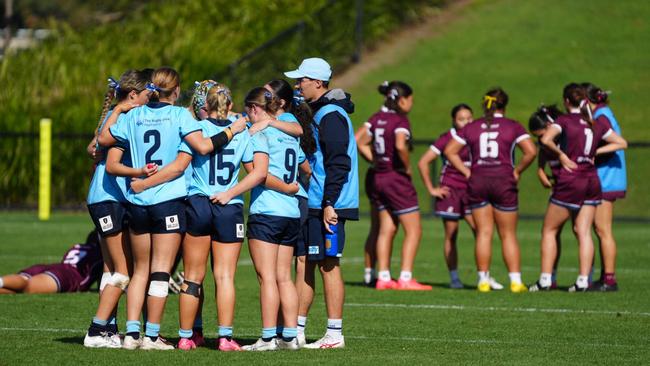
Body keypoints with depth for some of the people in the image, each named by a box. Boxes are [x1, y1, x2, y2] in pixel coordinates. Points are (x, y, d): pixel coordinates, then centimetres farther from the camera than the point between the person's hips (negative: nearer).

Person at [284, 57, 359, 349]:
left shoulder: (331, 116, -14)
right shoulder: (318, 112, 17)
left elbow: (338, 164, -20)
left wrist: (329, 203, -22)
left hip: (328, 206, -10)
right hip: (313, 204, 10)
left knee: (328, 264, -6)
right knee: (306, 263, 11)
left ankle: (334, 334, -3)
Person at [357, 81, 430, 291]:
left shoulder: (376, 119, 8)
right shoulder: (400, 121, -15)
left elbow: (361, 143, 10)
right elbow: (400, 146, -30)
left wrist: (376, 162, 10)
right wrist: (407, 167, -15)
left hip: (379, 178, 8)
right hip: (397, 178, -8)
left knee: (386, 230, 13)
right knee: (414, 230, -1)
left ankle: (383, 277, 11)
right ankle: (405, 278, -7)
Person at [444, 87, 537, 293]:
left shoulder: (471, 128, 7)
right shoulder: (513, 127, 0)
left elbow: (450, 151, 5)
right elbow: (531, 151, -11)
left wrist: (467, 172, 5)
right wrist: (517, 171, 0)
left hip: (477, 182, 2)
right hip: (504, 181, -2)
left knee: (483, 232, 5)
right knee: (508, 234, 4)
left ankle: (483, 280, 2)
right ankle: (515, 281, 0)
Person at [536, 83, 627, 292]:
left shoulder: (565, 121, -9)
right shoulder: (598, 123, 7)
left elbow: (546, 139, -26)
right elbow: (621, 143, 15)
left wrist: (560, 153, -11)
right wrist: (596, 151, 9)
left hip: (569, 181, -5)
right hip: (592, 180, 5)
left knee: (549, 230, 6)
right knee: (583, 232, 5)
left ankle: (545, 280, 1)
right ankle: (583, 280, -5)